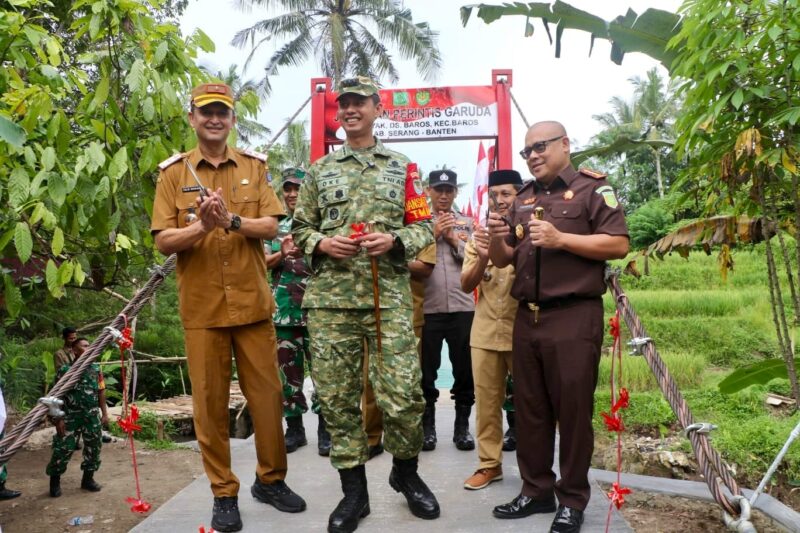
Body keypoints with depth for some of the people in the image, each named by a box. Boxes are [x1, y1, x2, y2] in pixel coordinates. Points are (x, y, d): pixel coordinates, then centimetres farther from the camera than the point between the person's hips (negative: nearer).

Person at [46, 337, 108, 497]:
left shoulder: (95, 369, 4)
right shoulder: (65, 370, -6)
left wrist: (104, 413, 6)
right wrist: (58, 418, -10)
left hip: (92, 415, 4)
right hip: (71, 416, -4)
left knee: (93, 447, 8)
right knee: (63, 448, -2)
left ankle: (88, 478, 24)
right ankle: (55, 481, 17)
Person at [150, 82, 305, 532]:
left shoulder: (254, 166, 6)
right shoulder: (174, 172, 3)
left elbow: (271, 227, -3)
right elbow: (164, 241, -3)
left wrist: (232, 220, -20)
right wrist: (202, 226, -21)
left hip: (253, 302, 1)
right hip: (201, 306, -1)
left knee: (267, 395, 7)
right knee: (210, 402, 6)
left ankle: (271, 479, 26)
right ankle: (224, 493, 22)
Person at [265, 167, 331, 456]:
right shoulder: (275, 227, 15)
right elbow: (263, 262, 7)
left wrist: (301, 249, -18)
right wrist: (282, 254, -13)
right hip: (283, 310, 4)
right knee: (287, 370, 8)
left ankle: (325, 428, 6)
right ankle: (294, 428, 19)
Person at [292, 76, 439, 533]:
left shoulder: (403, 168, 11)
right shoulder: (320, 170, 14)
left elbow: (425, 227, 7)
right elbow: (299, 228, 14)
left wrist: (394, 240, -12)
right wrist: (320, 243, -7)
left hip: (390, 297, -1)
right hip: (330, 299, 2)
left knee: (403, 395, -2)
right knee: (338, 397, 4)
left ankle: (406, 472, 25)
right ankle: (354, 489, 20)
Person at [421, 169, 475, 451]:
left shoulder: (467, 223, 12)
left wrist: (454, 240, -8)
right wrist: (433, 235, -10)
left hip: (462, 307, 2)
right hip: (427, 308, -1)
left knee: (465, 369, 6)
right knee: (426, 370, 5)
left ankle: (462, 425, 19)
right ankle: (428, 425, 18)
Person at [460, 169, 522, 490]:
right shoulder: (480, 235, 10)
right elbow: (466, 285, 4)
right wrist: (482, 258, -15)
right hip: (485, 331, 3)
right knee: (486, 400, 7)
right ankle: (489, 464, 17)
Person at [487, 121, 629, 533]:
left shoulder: (592, 188, 0)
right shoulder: (523, 199, 17)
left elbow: (619, 244, -10)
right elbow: (502, 261, 18)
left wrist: (561, 239, -18)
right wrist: (498, 238, -4)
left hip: (574, 316, -6)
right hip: (526, 317, 6)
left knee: (572, 409, 1)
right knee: (529, 409, 11)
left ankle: (573, 499, 15)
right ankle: (536, 490, 24)